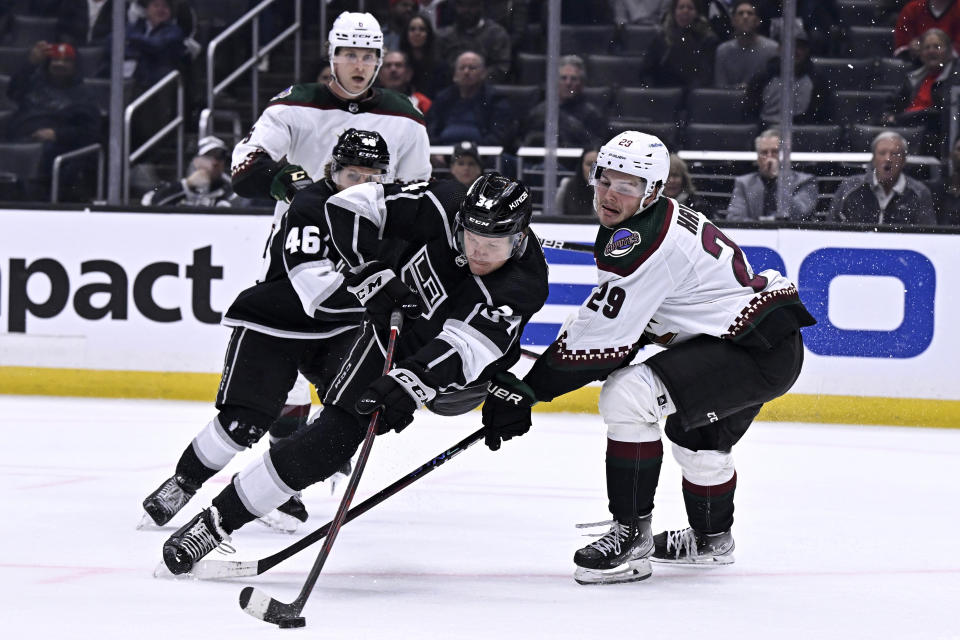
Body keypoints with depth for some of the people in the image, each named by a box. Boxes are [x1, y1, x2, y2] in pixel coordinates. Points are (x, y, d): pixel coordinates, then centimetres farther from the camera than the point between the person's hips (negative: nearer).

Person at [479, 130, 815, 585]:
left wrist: (525, 390, -18)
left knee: (628, 394, -22)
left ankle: (631, 536, -14)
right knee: (698, 432, 34)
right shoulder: (665, 219, 10)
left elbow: (602, 337, -22)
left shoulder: (643, 240, -22)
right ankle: (711, 538, 58)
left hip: (761, 351, -11)